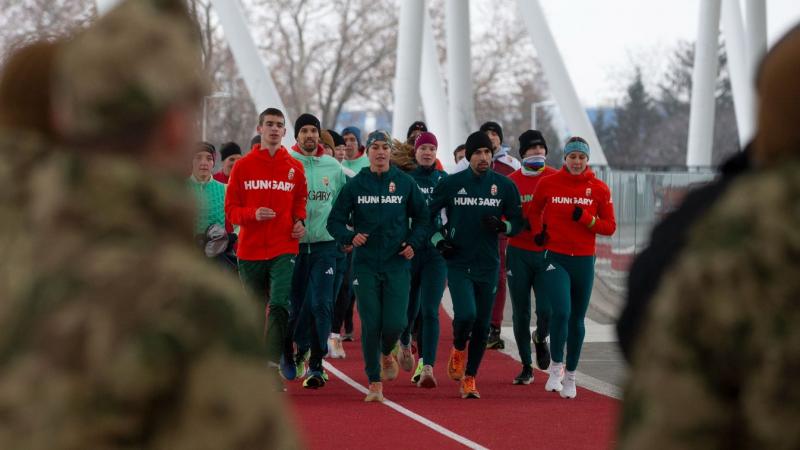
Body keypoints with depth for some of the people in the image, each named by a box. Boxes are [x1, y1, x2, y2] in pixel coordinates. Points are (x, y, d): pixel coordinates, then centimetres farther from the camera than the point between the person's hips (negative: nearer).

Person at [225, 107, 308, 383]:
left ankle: (273, 359, -19)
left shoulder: (294, 167, 6)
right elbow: (231, 209, 3)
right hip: (250, 250, 1)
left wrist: (299, 221, -2)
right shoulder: (243, 166, 3)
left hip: (284, 249, -1)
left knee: (280, 304, -19)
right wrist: (253, 214, -16)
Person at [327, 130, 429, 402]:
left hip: (397, 264, 0)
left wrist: (413, 243, -3)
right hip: (365, 265, 0)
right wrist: (350, 237, -13)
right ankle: (375, 383, 8)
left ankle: (386, 354, 27)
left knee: (395, 323, -9)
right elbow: (335, 220, 5)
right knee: (370, 325, -3)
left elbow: (422, 218, 12)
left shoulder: (405, 183, 4)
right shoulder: (356, 185, 3)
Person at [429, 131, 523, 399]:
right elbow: (426, 215, 10)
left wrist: (501, 226, -12)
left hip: (488, 265, 2)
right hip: (458, 263, -2)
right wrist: (438, 241, -3)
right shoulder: (450, 184, 0)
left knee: (482, 326, 4)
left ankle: (469, 378, 18)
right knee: (465, 314, -20)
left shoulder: (505, 186, 3)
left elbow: (517, 223, 9)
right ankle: (458, 349, 13)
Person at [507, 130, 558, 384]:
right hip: (519, 252, 1)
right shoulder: (511, 181, 3)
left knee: (547, 309, -10)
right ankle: (526, 367, 17)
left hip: (548, 252, -1)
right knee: (521, 313, 3)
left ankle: (541, 339, 26)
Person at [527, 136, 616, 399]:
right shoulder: (548, 183, 0)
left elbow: (610, 227, 3)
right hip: (555, 258, -2)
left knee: (576, 319, 9)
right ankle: (555, 367, -2)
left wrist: (586, 219, -13)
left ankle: (570, 376, 24)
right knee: (561, 311, -20)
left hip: (584, 261, 2)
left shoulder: (599, 189, 1)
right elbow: (533, 210, 17)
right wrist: (538, 230, -1)